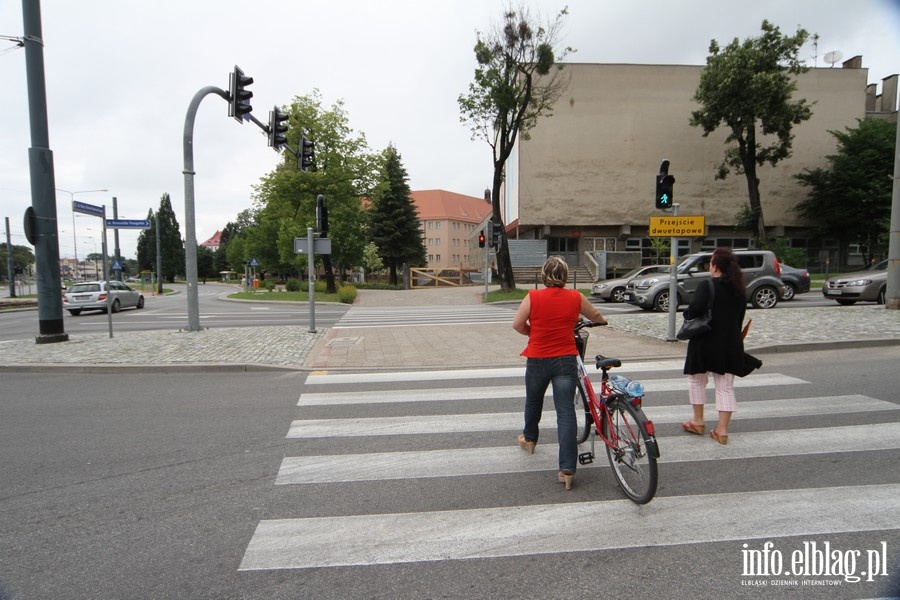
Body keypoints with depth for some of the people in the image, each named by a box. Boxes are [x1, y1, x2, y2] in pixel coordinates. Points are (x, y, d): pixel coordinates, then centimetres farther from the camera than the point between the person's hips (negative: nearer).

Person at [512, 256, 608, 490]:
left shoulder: (533, 296, -8)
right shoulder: (576, 297, -1)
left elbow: (517, 325, -5)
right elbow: (596, 316, 16)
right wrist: (603, 321, 40)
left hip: (537, 360, 0)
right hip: (565, 360, 0)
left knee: (533, 402, 24)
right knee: (566, 412, 0)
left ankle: (529, 439, 48)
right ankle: (567, 469, -3)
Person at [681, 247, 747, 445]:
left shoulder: (707, 286, -15)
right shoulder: (739, 290, 7)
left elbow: (696, 308, -30)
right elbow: (740, 318, 14)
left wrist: (687, 313, -9)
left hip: (706, 342, -5)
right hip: (731, 344, 6)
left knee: (697, 380, 14)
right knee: (726, 387, 10)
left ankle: (698, 421, 23)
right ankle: (722, 429, 10)